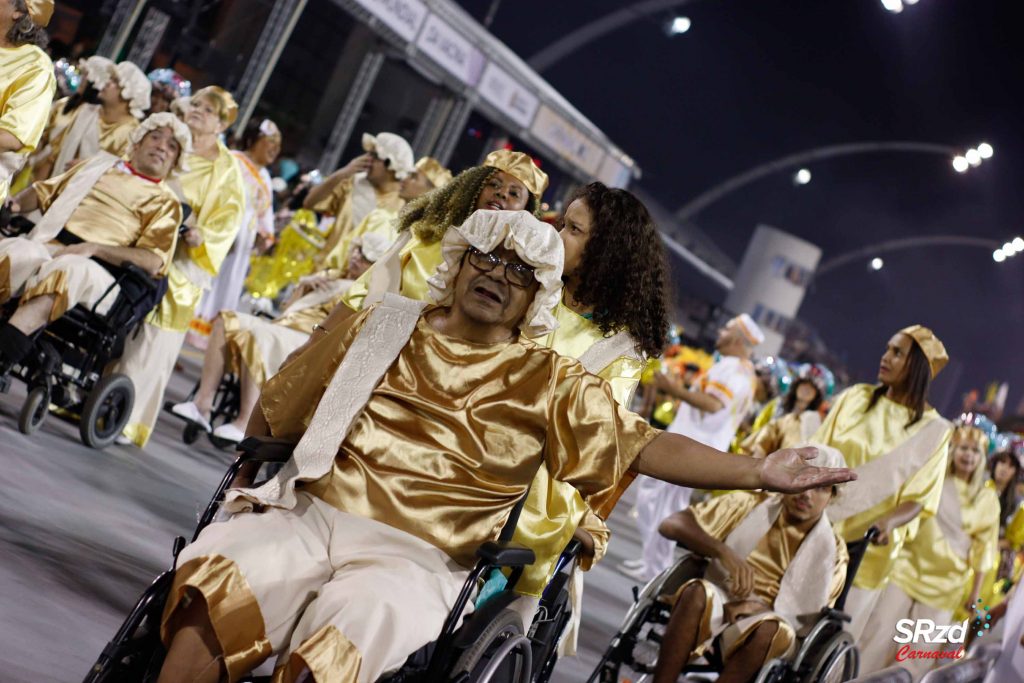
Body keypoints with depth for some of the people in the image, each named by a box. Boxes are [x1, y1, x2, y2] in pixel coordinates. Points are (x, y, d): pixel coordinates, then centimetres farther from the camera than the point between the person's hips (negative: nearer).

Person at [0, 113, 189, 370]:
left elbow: (153, 262, -1)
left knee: (69, 269, -39)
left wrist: (93, 248, -12)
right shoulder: (99, 164, 28)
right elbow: (44, 191, 30)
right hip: (47, 244, 3)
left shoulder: (166, 202, 15)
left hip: (96, 271, -3)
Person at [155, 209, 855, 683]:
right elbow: (272, 417, 23)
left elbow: (645, 446, 2)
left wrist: (758, 472, -6)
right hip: (309, 512, 2)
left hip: (414, 557, -2)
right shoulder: (384, 326, 14)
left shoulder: (551, 383, 10)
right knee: (216, 588, -29)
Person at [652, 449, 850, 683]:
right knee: (697, 591, -35)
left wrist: (759, 607, -18)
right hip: (714, 608, 0)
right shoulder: (750, 505, 4)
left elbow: (810, 616, 1)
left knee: (776, 629, -36)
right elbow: (671, 525, -5)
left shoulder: (832, 552, 5)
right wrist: (725, 553, -21)